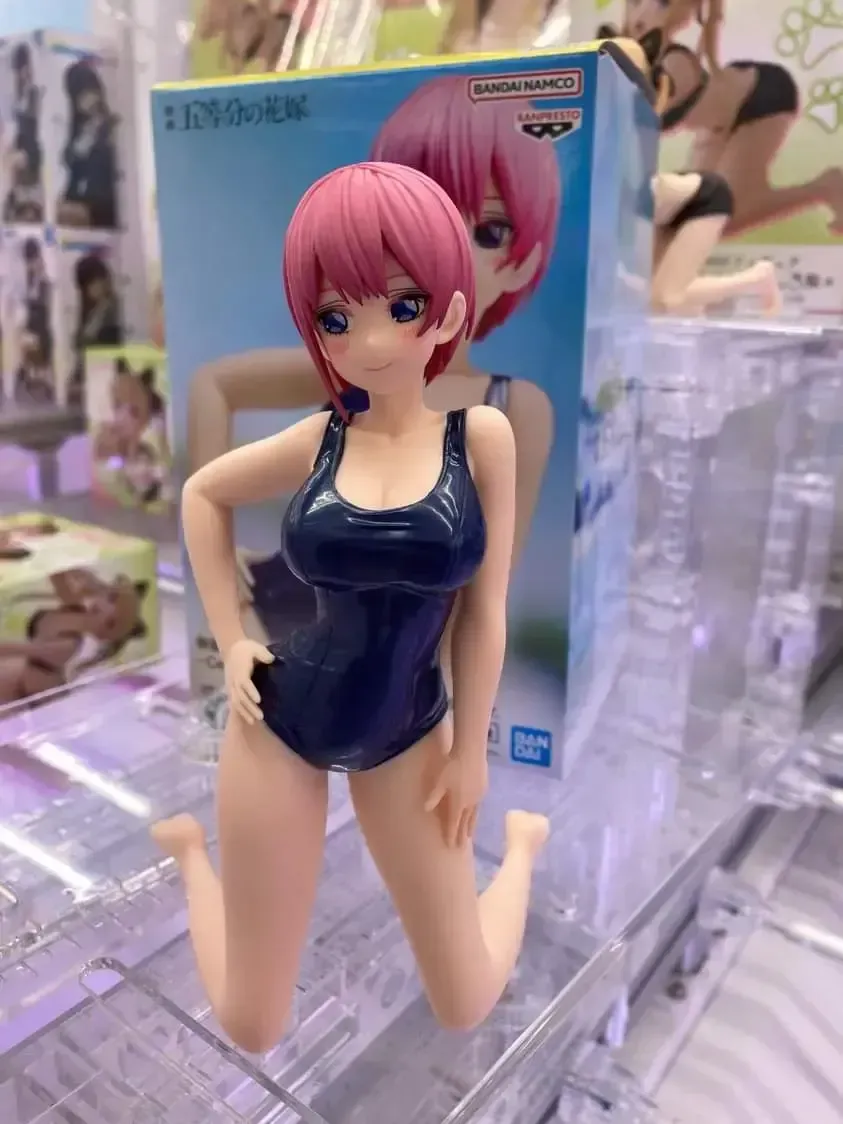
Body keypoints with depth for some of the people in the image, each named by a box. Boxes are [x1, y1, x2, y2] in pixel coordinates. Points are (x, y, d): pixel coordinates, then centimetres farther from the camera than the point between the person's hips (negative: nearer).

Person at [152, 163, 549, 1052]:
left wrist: (470, 750, -1)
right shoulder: (316, 442, -9)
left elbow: (485, 611, -7)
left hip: (405, 734, 0)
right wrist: (230, 642, 3)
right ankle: (190, 848, 41)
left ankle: (523, 842, 41)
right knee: (251, 1030, 15)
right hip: (281, 719, 0)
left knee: (467, 1009, 14)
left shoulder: (481, 435, -13)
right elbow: (202, 494, 9)